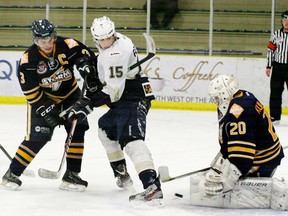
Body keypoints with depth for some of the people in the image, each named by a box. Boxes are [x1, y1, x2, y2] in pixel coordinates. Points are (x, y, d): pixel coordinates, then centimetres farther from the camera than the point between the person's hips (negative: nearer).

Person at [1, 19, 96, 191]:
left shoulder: (68, 46, -21)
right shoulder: (28, 60, -23)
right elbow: (30, 91, -18)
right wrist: (46, 110, -21)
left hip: (70, 94, 3)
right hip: (42, 98, -3)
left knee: (77, 130, -7)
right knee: (37, 137, -12)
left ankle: (71, 174, 1)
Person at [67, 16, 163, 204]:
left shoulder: (117, 52, -20)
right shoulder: (118, 41, 12)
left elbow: (114, 89, -24)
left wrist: (87, 104, -24)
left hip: (133, 100, -11)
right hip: (124, 99, 11)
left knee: (131, 139, -27)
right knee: (106, 127, 28)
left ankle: (152, 186, -43)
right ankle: (122, 174, 36)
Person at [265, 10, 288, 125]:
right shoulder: (276, 35, 8)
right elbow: (270, 50, 10)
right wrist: (268, 66, 6)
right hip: (277, 67, 3)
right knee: (275, 92, 4)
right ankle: (274, 116, 11)